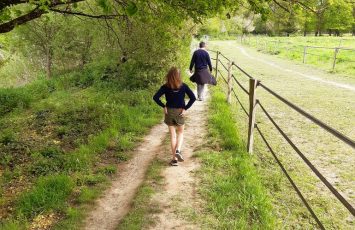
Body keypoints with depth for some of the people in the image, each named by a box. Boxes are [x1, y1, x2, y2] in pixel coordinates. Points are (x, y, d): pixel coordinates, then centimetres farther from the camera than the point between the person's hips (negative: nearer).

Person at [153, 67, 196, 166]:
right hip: (180, 112, 0)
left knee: (173, 135, 9)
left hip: (169, 112, 1)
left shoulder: (165, 87, -6)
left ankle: (174, 159, 11)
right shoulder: (183, 86, -7)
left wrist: (163, 106, -4)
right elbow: (193, 98, -13)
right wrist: (185, 108, -9)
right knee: (180, 133, 20)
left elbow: (155, 97, -12)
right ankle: (178, 150, -3)